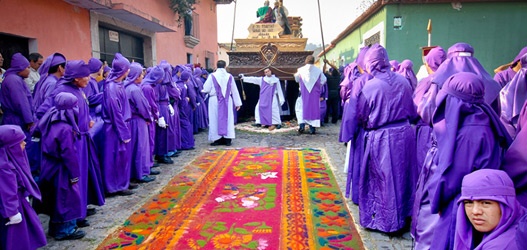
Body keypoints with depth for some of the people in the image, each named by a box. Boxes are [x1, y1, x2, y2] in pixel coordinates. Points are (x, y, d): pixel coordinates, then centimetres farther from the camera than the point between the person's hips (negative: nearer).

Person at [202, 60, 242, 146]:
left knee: (215, 119, 6)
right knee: (228, 119, 8)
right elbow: (234, 90, 6)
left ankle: (218, 139, 8)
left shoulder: (212, 76, -7)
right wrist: (237, 103, 12)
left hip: (215, 101, -2)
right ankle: (227, 139, 9)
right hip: (227, 101, 2)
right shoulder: (229, 76, 1)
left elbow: (206, 89, -6)